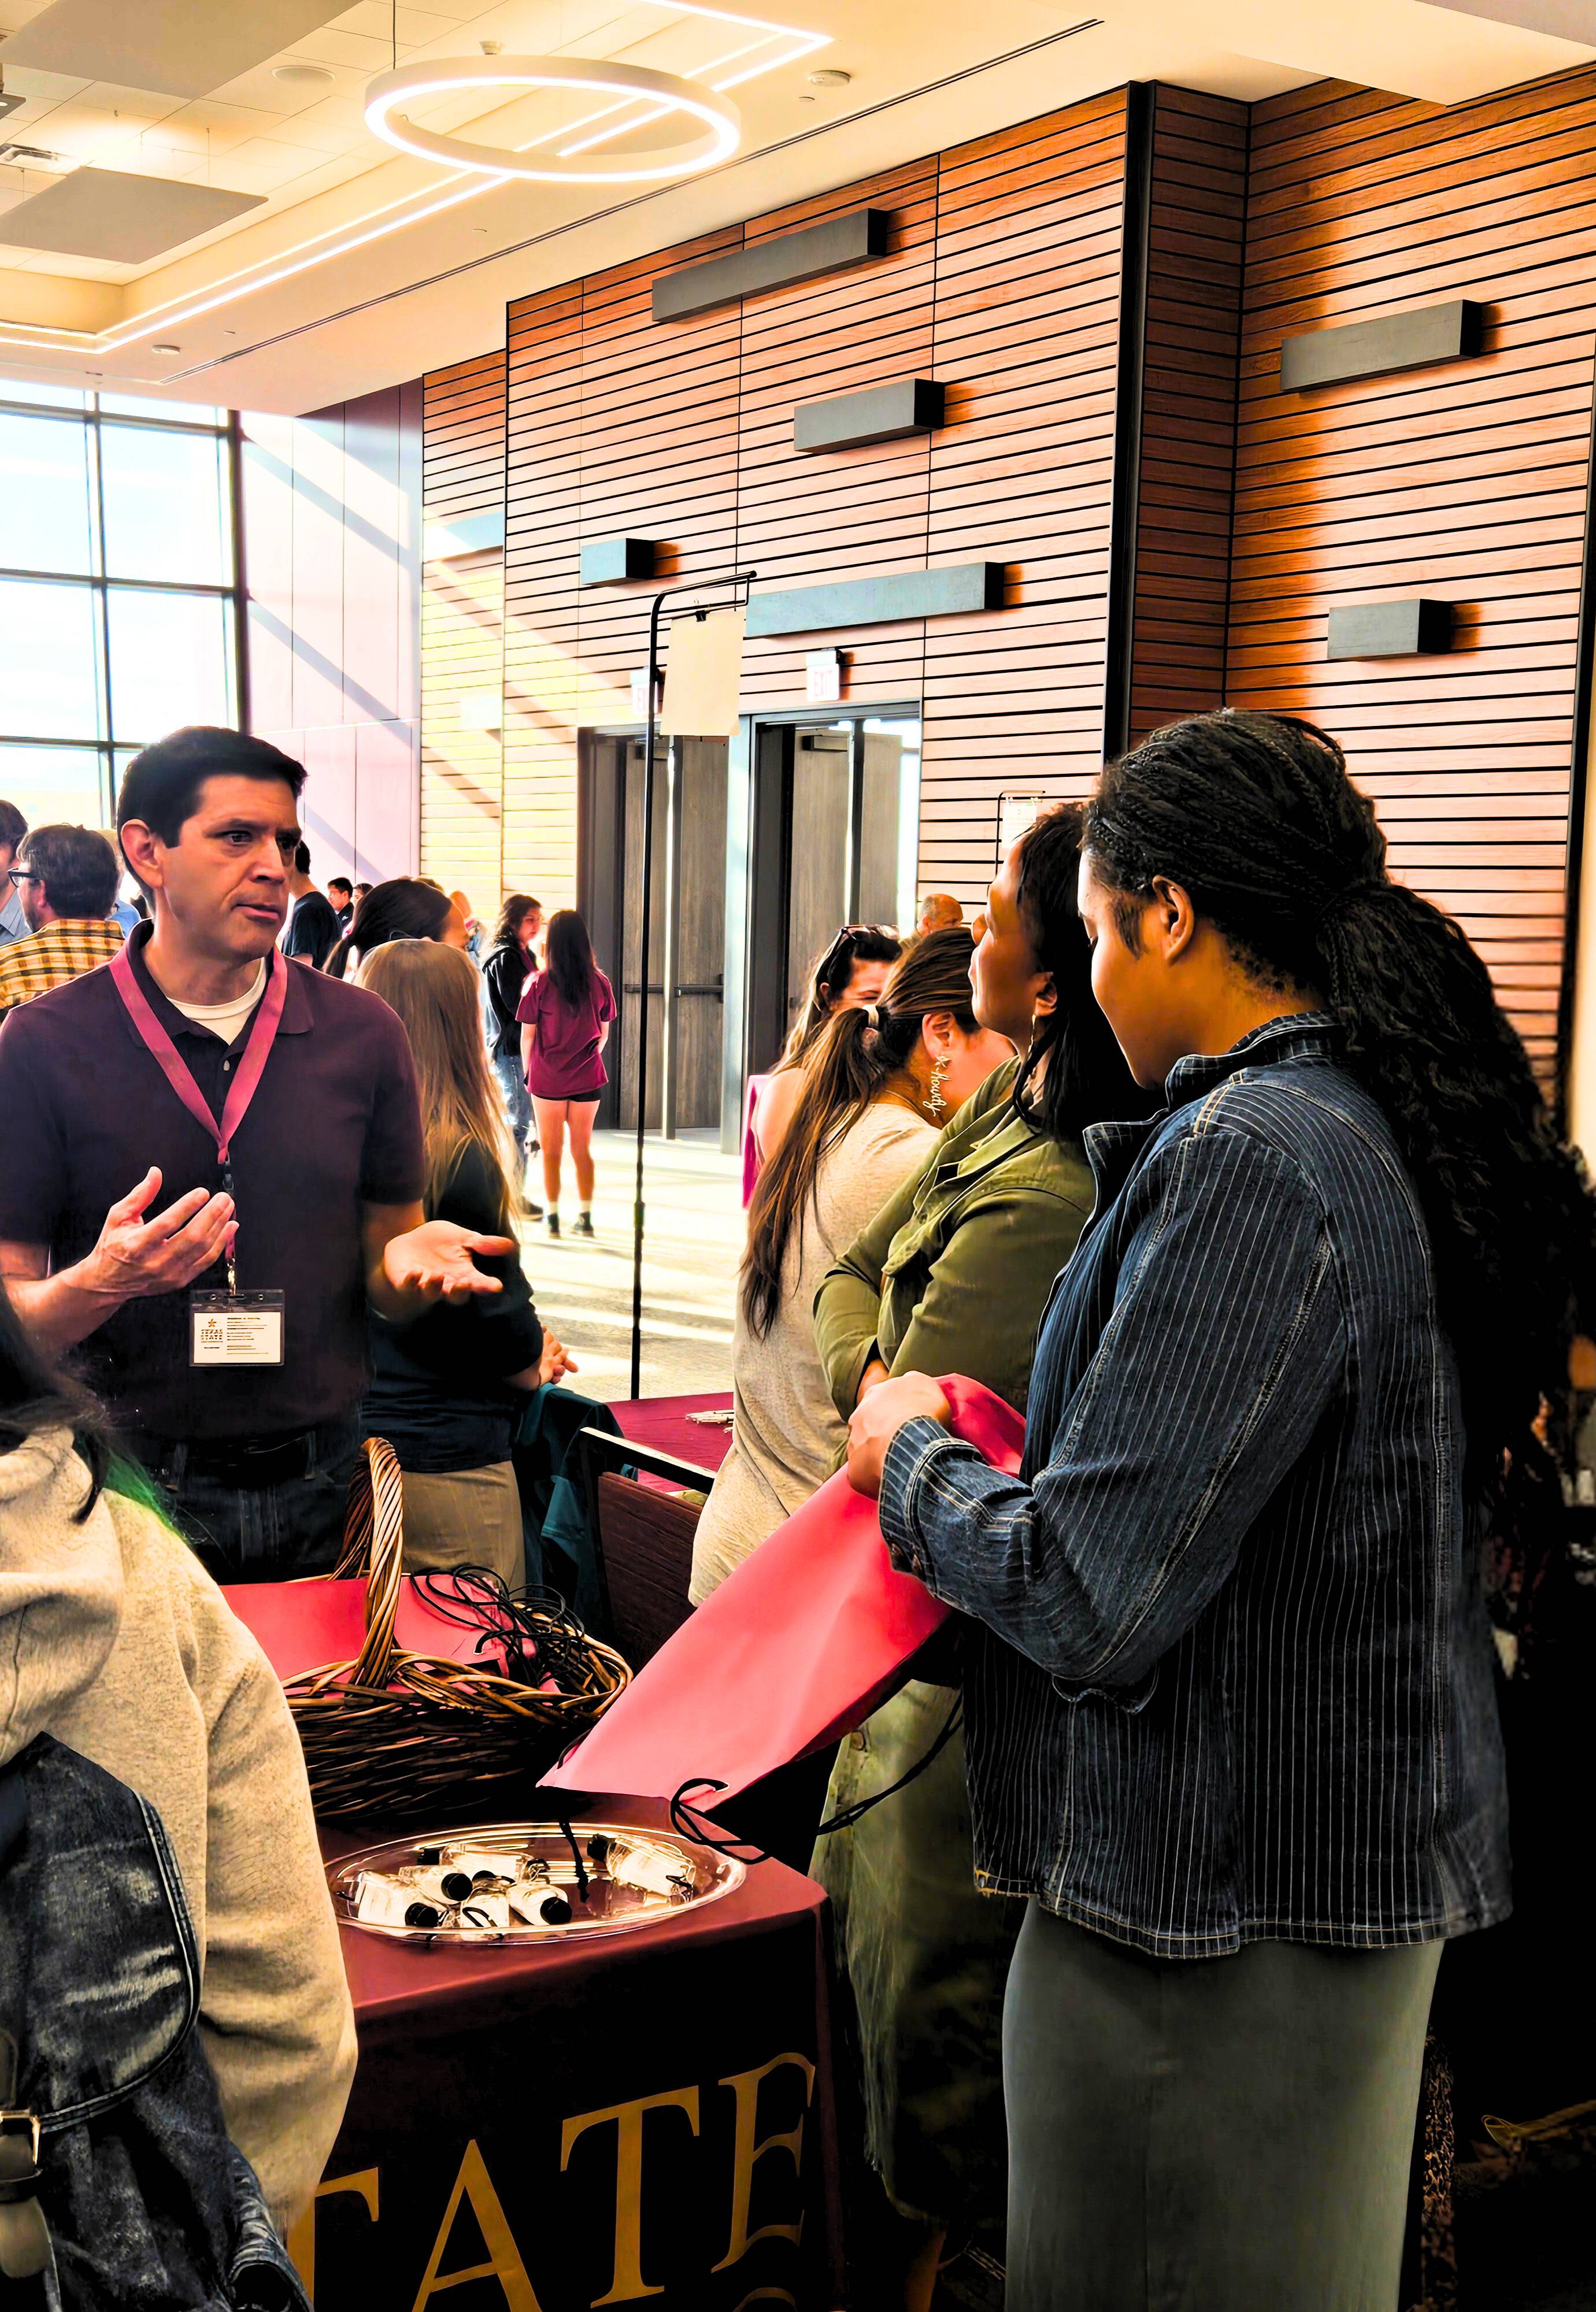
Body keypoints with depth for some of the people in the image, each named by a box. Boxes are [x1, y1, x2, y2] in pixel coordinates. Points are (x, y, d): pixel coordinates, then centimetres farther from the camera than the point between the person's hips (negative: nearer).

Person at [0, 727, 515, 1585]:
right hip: (132, 1493, -2)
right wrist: (102, 1282, -26)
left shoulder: (362, 1033, 3)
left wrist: (412, 1259, -15)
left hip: (319, 1487, 3)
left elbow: (383, 1278, 8)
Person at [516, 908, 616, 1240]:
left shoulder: (539, 983, -11)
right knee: (582, 1149, 12)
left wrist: (529, 1072, 9)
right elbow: (604, 1034, 7)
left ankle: (553, 1218, 10)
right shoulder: (599, 983, -3)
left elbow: (527, 1035, -5)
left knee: (551, 1150, 8)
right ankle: (585, 1218, 13)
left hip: (548, 1077, -2)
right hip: (587, 1077, 2)